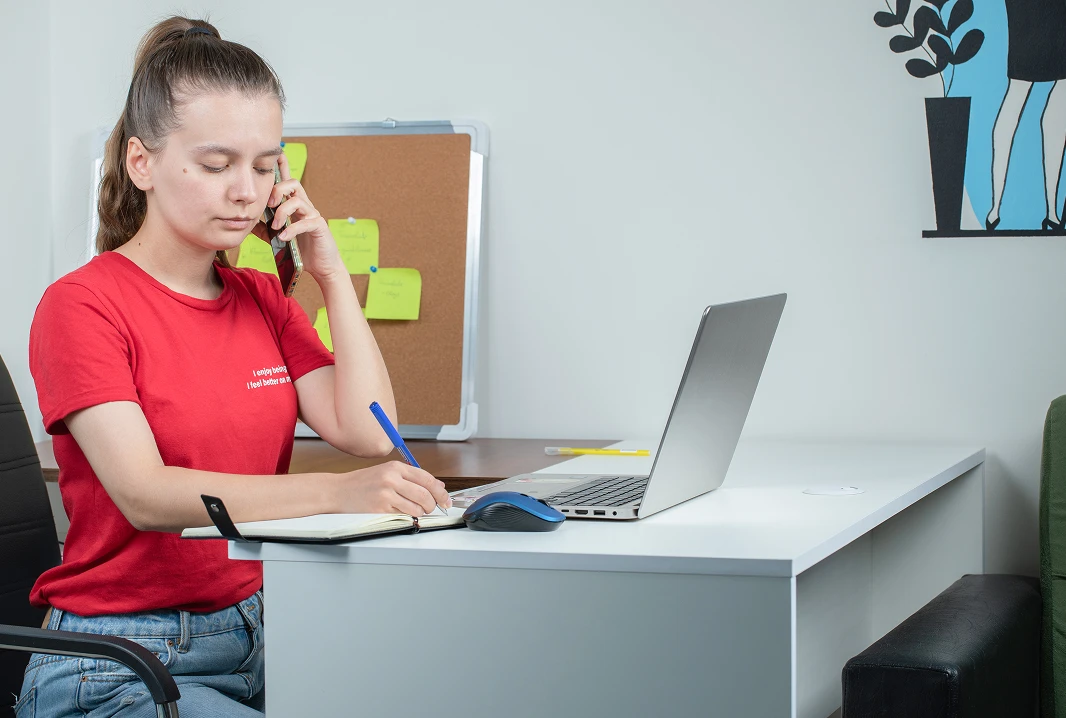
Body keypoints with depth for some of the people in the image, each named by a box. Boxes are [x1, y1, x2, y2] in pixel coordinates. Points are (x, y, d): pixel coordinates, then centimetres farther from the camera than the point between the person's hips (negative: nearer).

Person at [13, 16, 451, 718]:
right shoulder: (81, 305, -9)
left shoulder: (262, 299, 13)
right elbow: (144, 495, -23)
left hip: (256, 632, 7)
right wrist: (334, 492, -36)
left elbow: (369, 433, 2)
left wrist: (332, 272, 0)